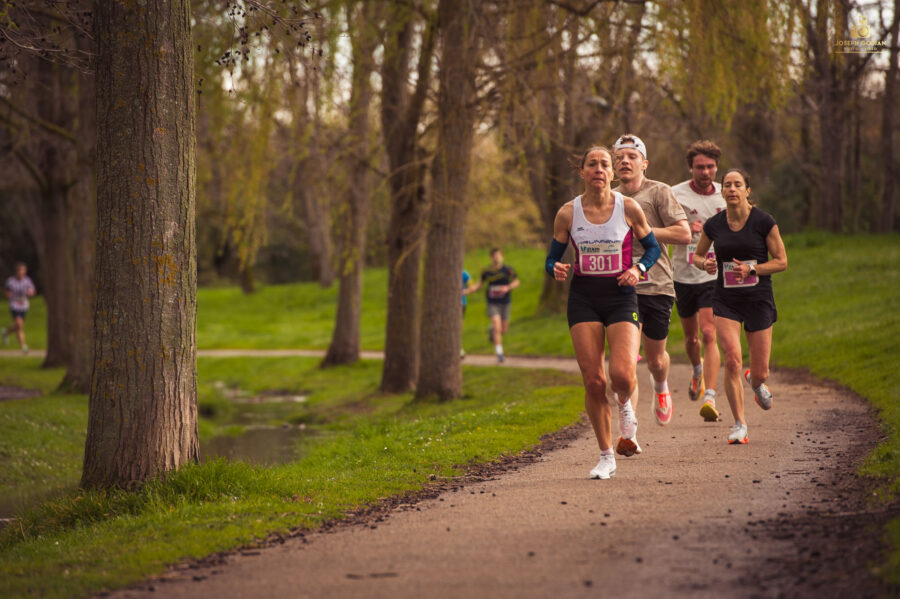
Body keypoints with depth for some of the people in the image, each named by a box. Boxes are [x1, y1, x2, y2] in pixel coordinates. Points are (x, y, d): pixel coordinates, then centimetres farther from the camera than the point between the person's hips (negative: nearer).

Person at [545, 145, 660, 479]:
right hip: (584, 299, 1)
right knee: (593, 382, -4)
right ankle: (606, 457, 10)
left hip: (621, 297, -1)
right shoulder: (568, 213, 0)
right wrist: (557, 270, -15)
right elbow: (552, 258, 8)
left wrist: (638, 269, -10)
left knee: (621, 374, -20)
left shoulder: (628, 208, -2)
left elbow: (652, 247, 10)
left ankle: (626, 410, 17)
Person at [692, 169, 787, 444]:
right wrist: (705, 263, -8)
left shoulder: (764, 222, -6)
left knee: (760, 373, 1)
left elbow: (781, 261, -2)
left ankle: (756, 383, 42)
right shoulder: (714, 225, 1)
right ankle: (739, 425, -5)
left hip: (758, 300, -1)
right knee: (733, 359, -18)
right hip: (726, 301, 1)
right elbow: (697, 255, 16)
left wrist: (751, 269, -17)